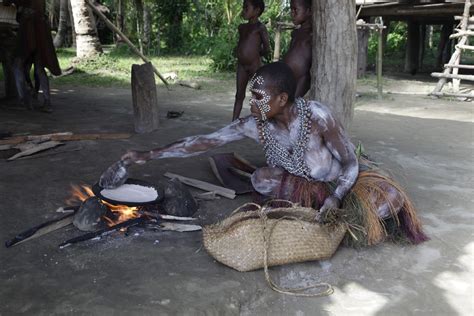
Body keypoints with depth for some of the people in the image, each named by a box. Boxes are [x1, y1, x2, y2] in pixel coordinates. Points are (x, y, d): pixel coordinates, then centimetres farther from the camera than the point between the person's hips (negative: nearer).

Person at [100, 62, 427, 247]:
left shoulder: (316, 115, -30)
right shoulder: (254, 125, -20)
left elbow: (350, 162, -20)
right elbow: (202, 141, -22)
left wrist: (333, 200, -36)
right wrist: (144, 156, -26)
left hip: (342, 181, -3)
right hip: (306, 185, 3)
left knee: (387, 199, -30)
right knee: (261, 179, -23)